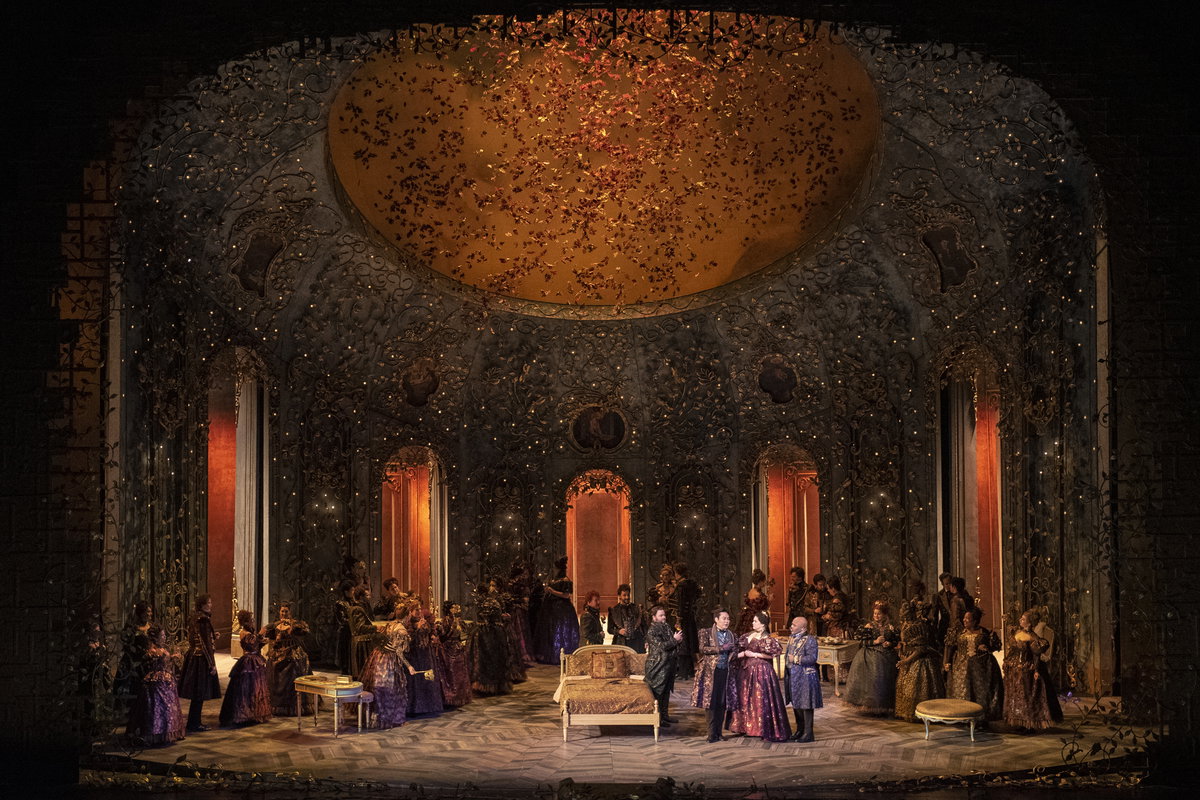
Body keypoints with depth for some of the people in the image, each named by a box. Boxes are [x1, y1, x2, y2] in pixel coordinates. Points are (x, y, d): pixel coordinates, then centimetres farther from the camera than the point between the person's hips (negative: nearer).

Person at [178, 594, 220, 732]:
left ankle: (196, 722, 23)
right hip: (201, 659, -9)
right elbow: (206, 643, -18)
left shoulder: (194, 618, 11)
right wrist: (212, 664, -15)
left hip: (193, 657, 9)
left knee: (197, 694, 16)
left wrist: (213, 636, 24)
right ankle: (194, 725, 4)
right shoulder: (204, 620, -17)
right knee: (200, 693, -1)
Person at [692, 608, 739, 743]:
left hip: (726, 672, 4)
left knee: (723, 703, 2)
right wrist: (721, 648, -15)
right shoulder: (706, 633, 2)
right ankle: (712, 734, -4)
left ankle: (718, 732, 10)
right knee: (711, 702, -7)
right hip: (710, 672, -4)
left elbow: (735, 653, 26)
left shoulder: (732, 635, 16)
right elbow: (702, 649, -10)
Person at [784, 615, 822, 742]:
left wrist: (795, 659, -19)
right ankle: (800, 731, 27)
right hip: (793, 677, 9)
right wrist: (786, 658, 10)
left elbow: (812, 658, -22)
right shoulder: (792, 638, 13)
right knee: (795, 704, 15)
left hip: (805, 677, -9)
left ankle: (808, 734, 3)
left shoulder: (809, 639, -14)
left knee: (805, 705, -4)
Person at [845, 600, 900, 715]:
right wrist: (875, 642, -15)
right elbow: (862, 642, -5)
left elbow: (897, 641, 10)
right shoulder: (868, 626, 1)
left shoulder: (890, 627, 6)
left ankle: (883, 708, 12)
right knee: (870, 681, -8)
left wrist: (890, 643, -9)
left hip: (886, 658, 2)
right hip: (870, 658, -2)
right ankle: (870, 708, 0)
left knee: (884, 682, 1)